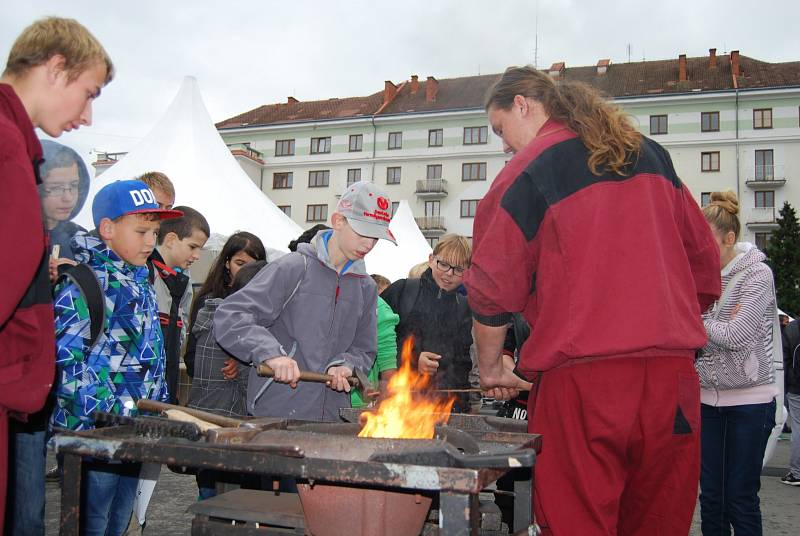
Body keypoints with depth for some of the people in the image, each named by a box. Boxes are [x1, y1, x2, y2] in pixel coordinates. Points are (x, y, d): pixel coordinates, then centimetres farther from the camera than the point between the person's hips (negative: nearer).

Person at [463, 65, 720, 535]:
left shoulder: (527, 171, -3)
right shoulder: (652, 154, 14)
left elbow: (493, 290, -1)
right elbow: (704, 260, 17)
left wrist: (490, 368, 13)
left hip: (581, 380, -5)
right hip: (673, 373, 6)